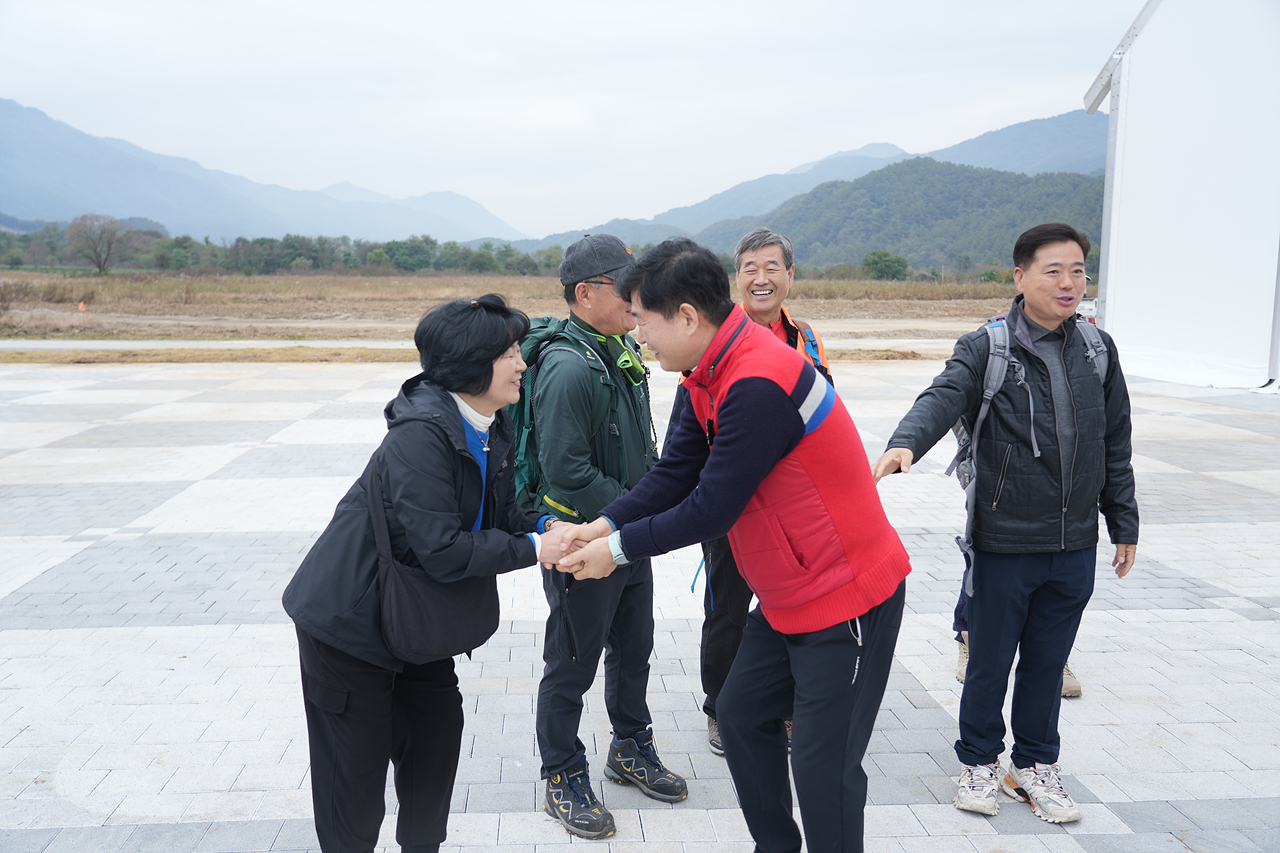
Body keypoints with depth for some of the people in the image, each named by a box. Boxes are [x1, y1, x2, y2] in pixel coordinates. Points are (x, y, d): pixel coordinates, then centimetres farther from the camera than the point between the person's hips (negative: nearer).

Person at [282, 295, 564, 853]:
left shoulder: (492, 431, 0)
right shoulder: (421, 435, -30)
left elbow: (499, 512, 9)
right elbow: (443, 550, -32)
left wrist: (542, 526, -11)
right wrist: (532, 550, -23)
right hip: (350, 618, -9)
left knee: (438, 728, 17)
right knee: (358, 763, 4)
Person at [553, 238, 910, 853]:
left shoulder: (758, 385, -29)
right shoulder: (713, 375, 3)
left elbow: (711, 509, -25)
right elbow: (674, 473, 4)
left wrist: (619, 548, -14)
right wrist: (604, 524, -9)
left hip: (846, 599, -10)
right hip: (786, 596, 10)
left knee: (822, 766, -2)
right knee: (742, 715, 17)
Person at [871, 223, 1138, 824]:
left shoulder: (1098, 351, 7)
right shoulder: (986, 349, -6)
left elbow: (1115, 446, 14)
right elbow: (943, 397, -24)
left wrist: (1123, 524, 16)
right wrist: (905, 442, -44)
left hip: (1075, 548, 4)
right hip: (1005, 542, -3)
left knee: (1047, 662, 16)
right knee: (990, 661, 10)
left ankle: (1034, 766, 34)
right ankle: (979, 762, 30)